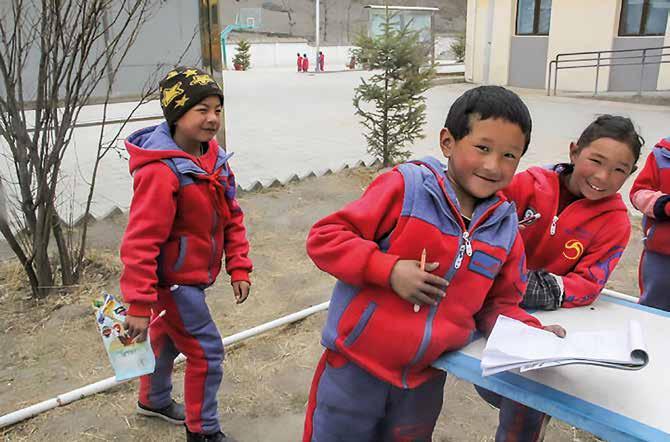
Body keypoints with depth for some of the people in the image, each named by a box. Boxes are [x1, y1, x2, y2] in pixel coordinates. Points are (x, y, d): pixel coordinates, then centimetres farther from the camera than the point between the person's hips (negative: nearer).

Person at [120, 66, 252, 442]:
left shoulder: (213, 156, -1)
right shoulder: (161, 171, -28)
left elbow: (231, 216, 5)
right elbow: (140, 242, -28)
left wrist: (239, 267, 1)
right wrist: (139, 305, -27)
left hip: (192, 275, 9)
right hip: (172, 280, -9)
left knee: (168, 337, 27)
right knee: (207, 353, 0)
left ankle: (154, 400, 52)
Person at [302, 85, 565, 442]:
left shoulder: (505, 228, 1)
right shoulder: (406, 186, -16)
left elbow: (498, 304, 11)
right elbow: (324, 237, -16)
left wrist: (530, 333, -9)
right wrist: (389, 270, -26)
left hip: (425, 378, 5)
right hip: (355, 368, -4)